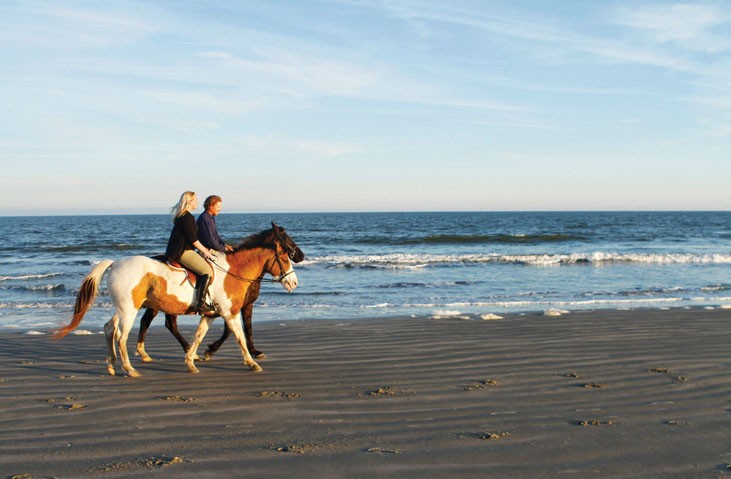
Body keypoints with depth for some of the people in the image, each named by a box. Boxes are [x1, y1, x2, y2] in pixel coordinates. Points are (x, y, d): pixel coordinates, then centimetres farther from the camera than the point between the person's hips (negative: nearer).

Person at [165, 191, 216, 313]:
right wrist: (205, 251, -4)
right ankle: (201, 303, -23)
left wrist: (203, 248, 21)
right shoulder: (186, 217, -13)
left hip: (178, 251, 11)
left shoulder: (182, 216, 19)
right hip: (182, 252, -11)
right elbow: (193, 239, -15)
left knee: (206, 269, 20)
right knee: (208, 271, -16)